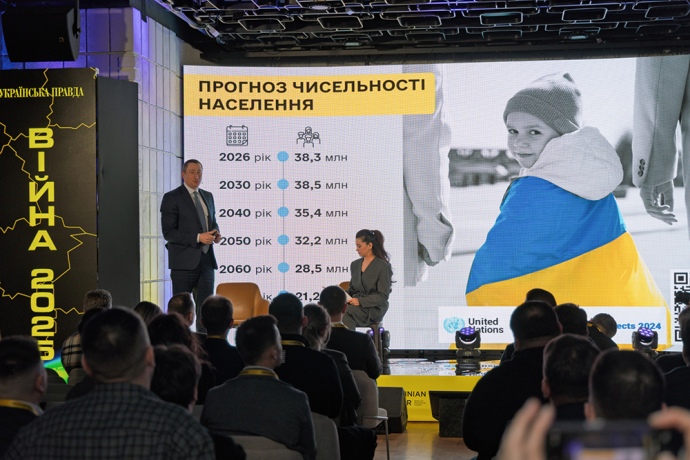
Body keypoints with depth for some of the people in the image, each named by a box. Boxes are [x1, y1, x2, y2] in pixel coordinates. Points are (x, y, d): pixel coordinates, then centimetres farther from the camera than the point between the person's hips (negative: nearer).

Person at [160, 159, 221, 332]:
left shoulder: (207, 196, 15)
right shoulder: (172, 198, -5)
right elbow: (168, 232, -11)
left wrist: (216, 232, 3)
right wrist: (198, 238, -19)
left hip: (206, 260, 6)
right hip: (185, 261, -6)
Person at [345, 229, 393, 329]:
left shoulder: (383, 266, -4)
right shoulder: (355, 265, 17)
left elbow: (383, 296, -9)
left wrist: (360, 301, -20)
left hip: (374, 308, -5)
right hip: (356, 305, 5)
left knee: (348, 312, -34)